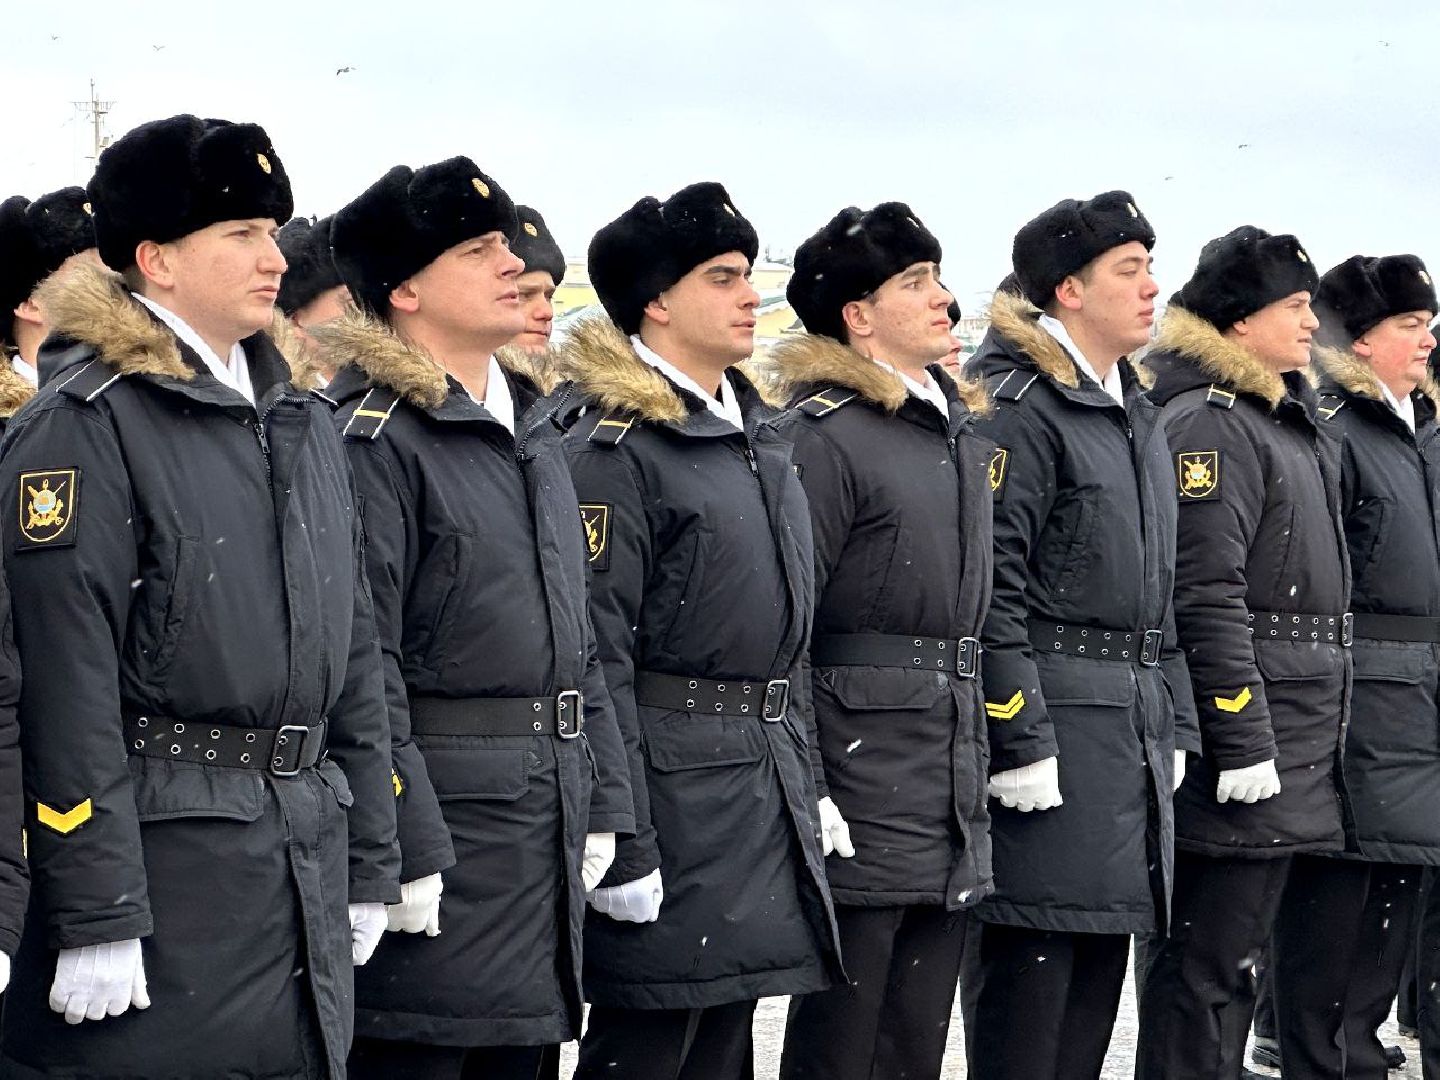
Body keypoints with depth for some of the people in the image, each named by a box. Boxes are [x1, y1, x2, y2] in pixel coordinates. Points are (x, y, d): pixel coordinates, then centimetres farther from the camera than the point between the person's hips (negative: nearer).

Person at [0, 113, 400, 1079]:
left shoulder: (304, 422, 15)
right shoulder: (86, 426, -9)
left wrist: (370, 868, 16)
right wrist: (96, 918, -17)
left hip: (305, 869, 7)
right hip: (161, 860, -7)